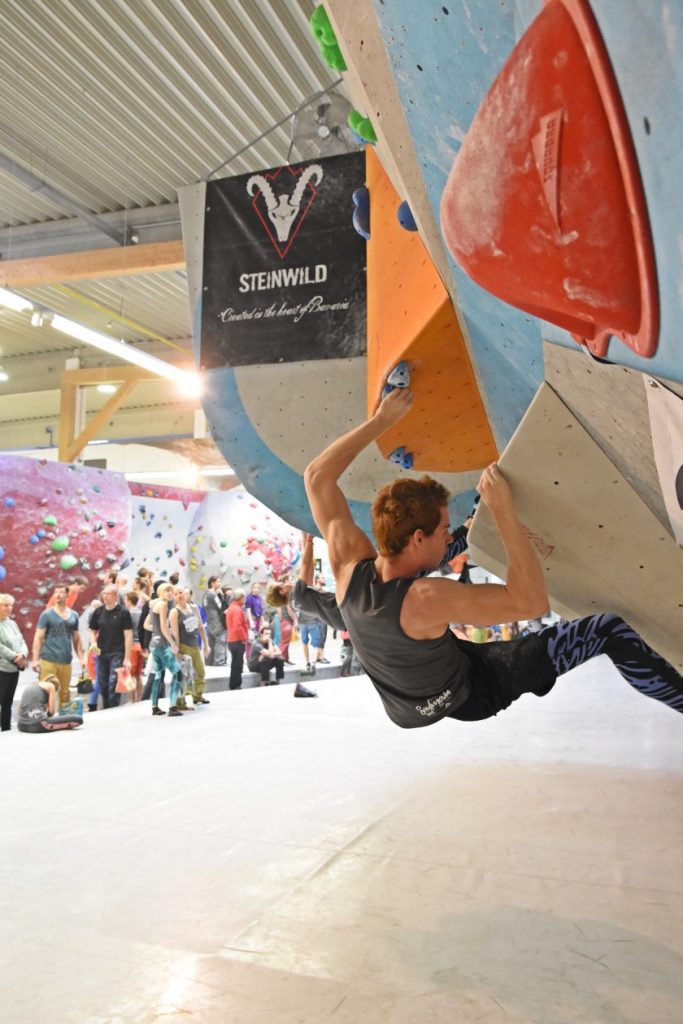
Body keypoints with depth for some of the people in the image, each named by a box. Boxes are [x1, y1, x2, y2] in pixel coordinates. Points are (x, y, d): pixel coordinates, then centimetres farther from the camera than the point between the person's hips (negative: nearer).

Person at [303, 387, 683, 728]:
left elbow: (318, 475, -13)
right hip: (471, 693, -6)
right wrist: (504, 511, -40)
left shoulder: (349, 563, -25)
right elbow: (532, 601, -38)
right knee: (610, 630, -9)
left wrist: (382, 419, -12)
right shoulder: (425, 600, -42)